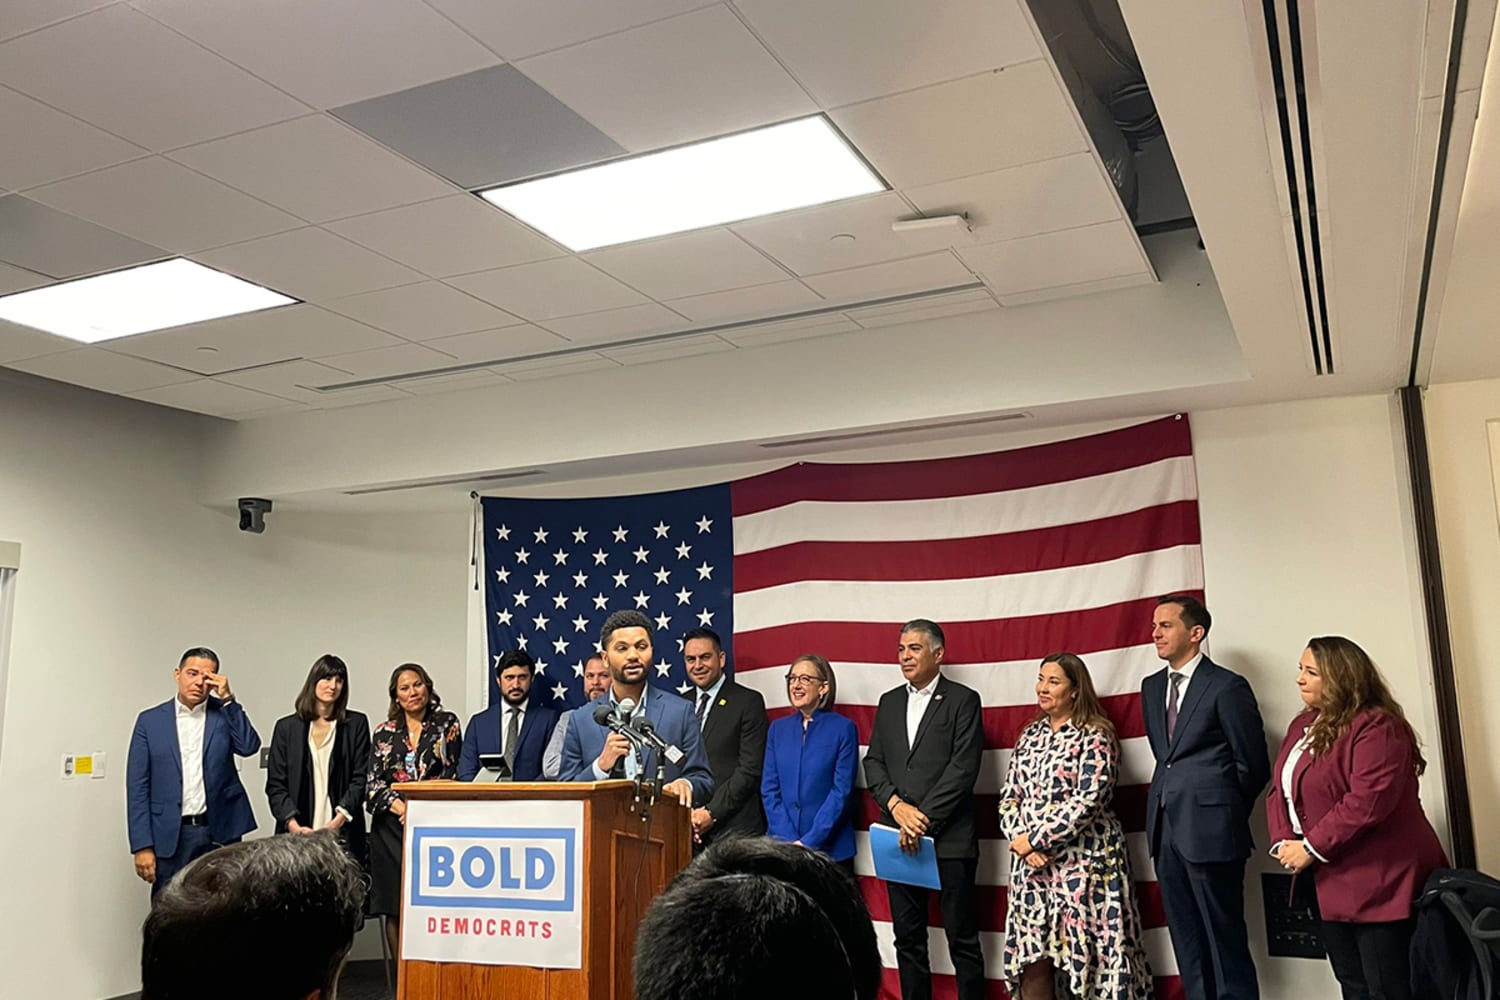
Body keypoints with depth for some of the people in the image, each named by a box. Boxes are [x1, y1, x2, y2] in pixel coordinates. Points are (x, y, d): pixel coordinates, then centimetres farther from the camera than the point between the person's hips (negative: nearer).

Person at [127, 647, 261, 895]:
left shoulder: (225, 713, 6)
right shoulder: (150, 720, 5)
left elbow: (249, 746, -11)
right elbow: (138, 787, 2)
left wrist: (227, 698, -11)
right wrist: (142, 846, -5)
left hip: (220, 832, 0)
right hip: (170, 837, 0)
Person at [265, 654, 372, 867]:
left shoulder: (356, 724, 8)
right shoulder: (286, 727, 10)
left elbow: (361, 778, 3)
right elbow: (275, 784, 6)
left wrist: (339, 820, -10)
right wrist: (293, 825, -8)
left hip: (342, 834, -1)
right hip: (296, 833, 1)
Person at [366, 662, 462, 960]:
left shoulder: (447, 723, 6)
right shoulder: (385, 732, 11)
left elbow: (454, 772, 1)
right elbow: (372, 782, 5)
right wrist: (401, 807, -10)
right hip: (391, 826, 2)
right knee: (395, 908, 0)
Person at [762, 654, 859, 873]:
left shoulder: (843, 728, -4)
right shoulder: (778, 728, 7)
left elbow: (841, 791, -8)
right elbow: (769, 789, 4)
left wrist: (809, 842, -13)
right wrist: (789, 840, -7)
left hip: (831, 848, -3)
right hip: (783, 847, 3)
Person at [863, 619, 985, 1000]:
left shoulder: (963, 700, -2)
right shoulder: (889, 702, 14)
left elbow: (963, 768, -10)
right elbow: (874, 762, 9)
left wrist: (924, 816, -14)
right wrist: (896, 805, -8)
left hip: (949, 838, -5)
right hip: (899, 838, 5)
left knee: (962, 939, 2)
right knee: (908, 938, 11)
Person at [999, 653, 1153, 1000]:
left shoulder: (1094, 736, -7)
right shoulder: (1029, 735, 12)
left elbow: (1087, 802, -16)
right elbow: (1009, 797, 11)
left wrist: (1036, 839, -15)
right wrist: (1020, 839, -7)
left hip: (1083, 861, -5)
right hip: (1032, 863, 6)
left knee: (1090, 957, 0)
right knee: (1031, 960, 5)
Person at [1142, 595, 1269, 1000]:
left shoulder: (1227, 686, -9)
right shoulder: (1152, 687, 13)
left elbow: (1253, 765, -5)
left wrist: (1222, 811, 4)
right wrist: (1176, 794, 12)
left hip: (1209, 830, -7)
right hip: (1166, 829, 7)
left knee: (1224, 938, 2)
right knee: (1186, 941, 13)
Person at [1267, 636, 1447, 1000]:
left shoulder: (1375, 727, -16)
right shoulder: (1302, 725, 13)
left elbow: (1368, 801, -26)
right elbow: (1281, 790, 12)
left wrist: (1311, 848, -21)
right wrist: (1283, 842, -5)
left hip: (1378, 881, -9)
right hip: (1329, 883, 9)